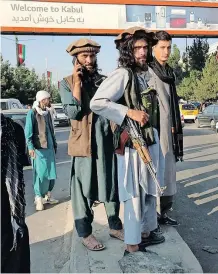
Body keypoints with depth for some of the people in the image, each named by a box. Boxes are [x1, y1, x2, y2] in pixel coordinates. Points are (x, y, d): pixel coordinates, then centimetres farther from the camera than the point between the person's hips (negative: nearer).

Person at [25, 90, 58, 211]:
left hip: (49, 147, 6)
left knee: (51, 173, 9)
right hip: (39, 148, -6)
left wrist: (54, 144, 19)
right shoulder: (32, 113, -7)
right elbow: (28, 132, -10)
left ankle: (47, 196, 22)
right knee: (40, 173, -4)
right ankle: (38, 198, 6)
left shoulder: (47, 112, 13)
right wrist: (30, 147, -18)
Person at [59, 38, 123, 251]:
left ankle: (115, 226, 29)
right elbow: (72, 112, -14)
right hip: (83, 143, -4)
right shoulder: (67, 83, 1)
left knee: (111, 185, 13)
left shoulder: (104, 81, 11)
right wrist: (77, 82, -13)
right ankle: (85, 233, 19)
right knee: (83, 189, 4)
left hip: (107, 142, 4)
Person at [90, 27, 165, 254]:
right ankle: (132, 243, 16)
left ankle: (146, 231, 36)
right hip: (131, 142, -9)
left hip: (150, 139, 9)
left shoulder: (146, 73, 12)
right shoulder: (122, 74, -14)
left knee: (149, 189, 19)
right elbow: (96, 103, -23)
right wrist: (129, 112, -24)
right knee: (134, 193, 0)